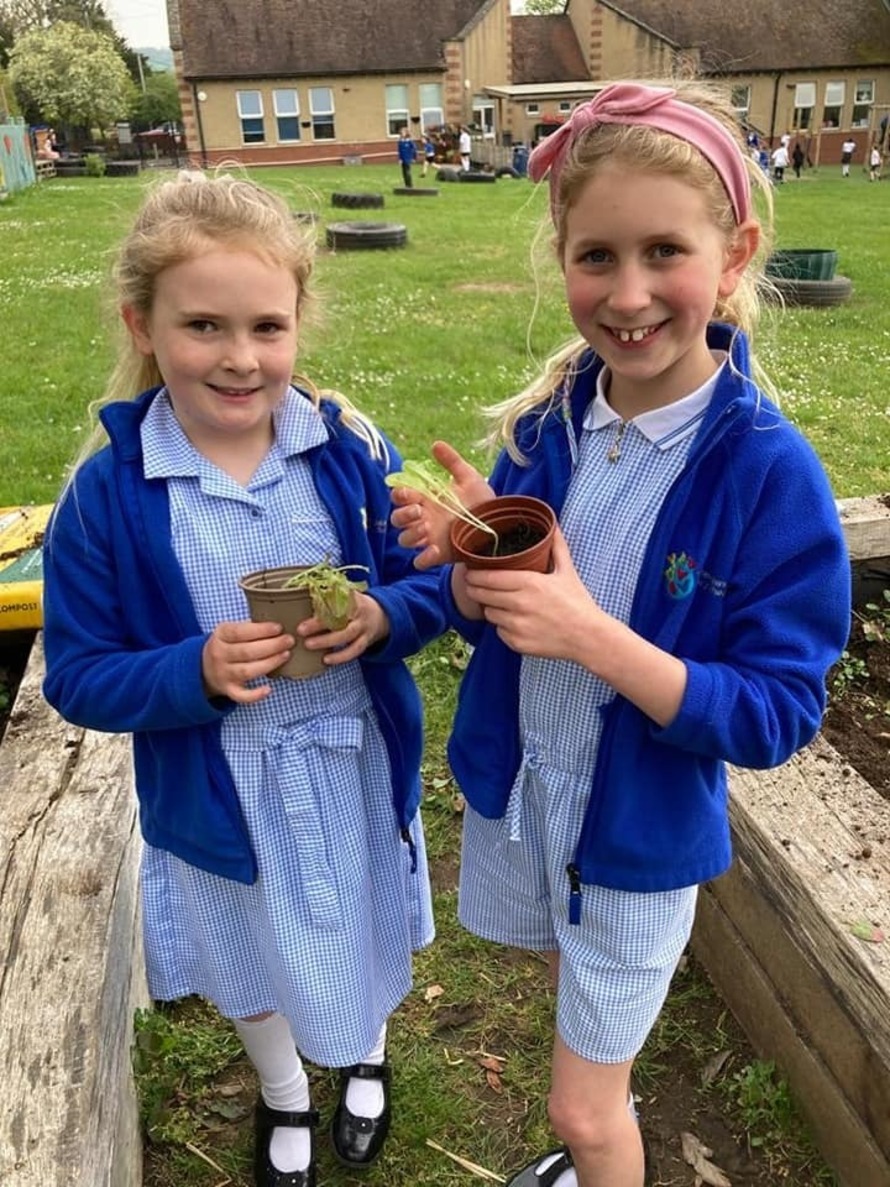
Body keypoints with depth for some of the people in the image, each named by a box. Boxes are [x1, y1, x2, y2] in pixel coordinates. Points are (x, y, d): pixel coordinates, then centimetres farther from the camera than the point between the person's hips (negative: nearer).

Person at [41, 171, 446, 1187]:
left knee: (364, 940, 27)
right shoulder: (106, 492, -17)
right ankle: (282, 1095, 61)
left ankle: (364, 1062, 63)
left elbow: (428, 583, -4)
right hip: (220, 795, 0)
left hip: (355, 769, 1)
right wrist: (195, 673, -29)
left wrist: (383, 617, -26)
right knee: (256, 963, 27)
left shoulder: (352, 450, -14)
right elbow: (77, 677, -11)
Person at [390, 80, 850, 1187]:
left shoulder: (769, 471, -24)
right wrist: (473, 567, -23)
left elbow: (778, 713, -21)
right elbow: (489, 619, 0)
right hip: (515, 794, 5)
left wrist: (593, 636, -33)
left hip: (640, 834, -4)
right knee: (583, 1039, 31)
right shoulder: (544, 423, -10)